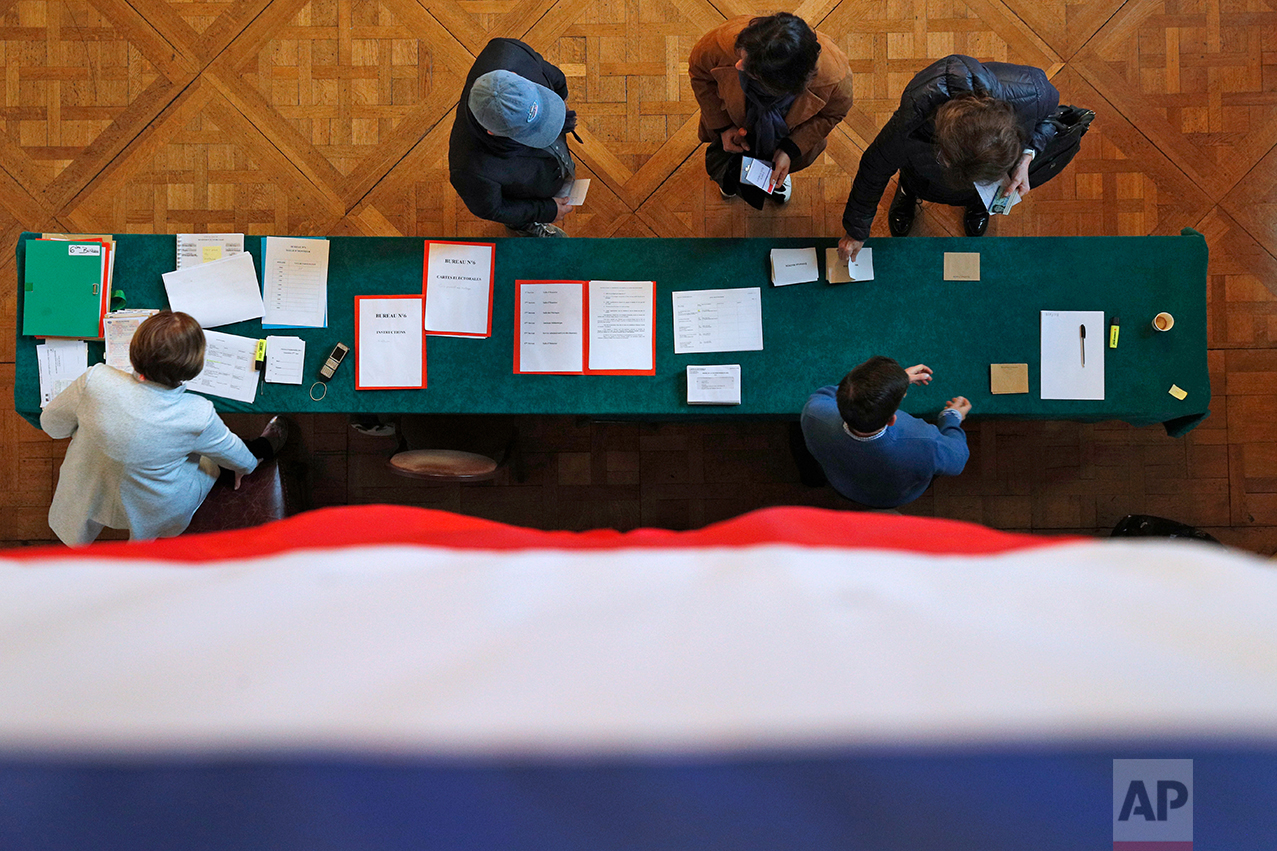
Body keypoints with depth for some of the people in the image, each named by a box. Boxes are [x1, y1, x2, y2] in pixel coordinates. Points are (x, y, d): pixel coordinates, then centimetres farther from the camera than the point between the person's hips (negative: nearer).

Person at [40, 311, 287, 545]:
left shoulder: (95, 380, -31)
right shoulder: (198, 417, -32)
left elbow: (51, 423, -10)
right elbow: (236, 457, -9)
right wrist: (248, 463, 16)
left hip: (83, 499, 1)